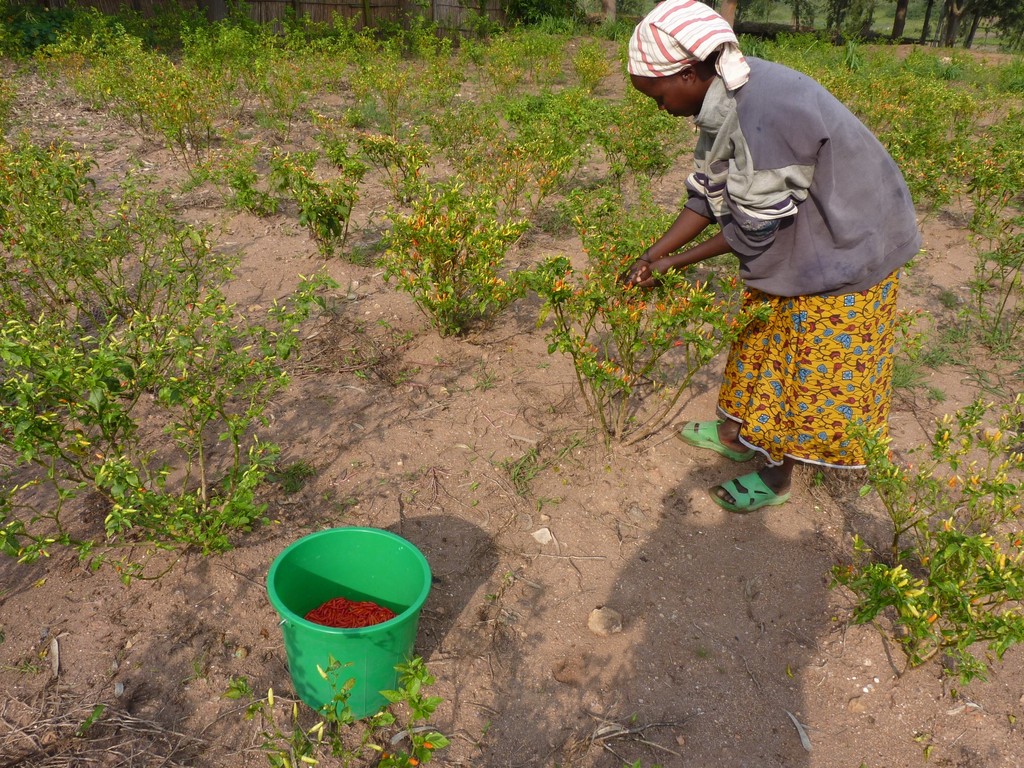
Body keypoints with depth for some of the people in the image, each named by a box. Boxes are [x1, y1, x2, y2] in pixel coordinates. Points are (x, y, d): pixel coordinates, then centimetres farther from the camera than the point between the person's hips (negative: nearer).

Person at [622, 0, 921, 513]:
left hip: (847, 246, -9)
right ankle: (737, 433, 38)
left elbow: (756, 228, -25)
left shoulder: (765, 111, -34)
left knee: (811, 367, 6)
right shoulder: (723, 98, -6)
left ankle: (775, 478, 22)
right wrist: (654, 255, -2)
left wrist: (676, 261, -13)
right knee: (765, 336, 19)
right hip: (799, 237, 9)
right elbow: (707, 194, 1)